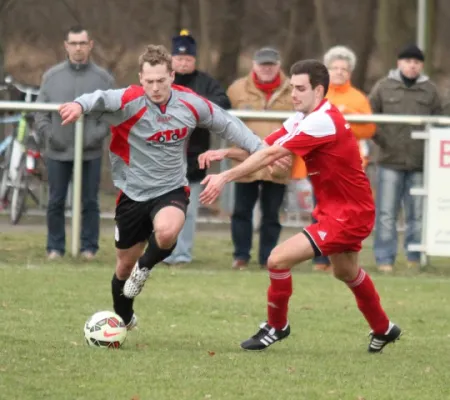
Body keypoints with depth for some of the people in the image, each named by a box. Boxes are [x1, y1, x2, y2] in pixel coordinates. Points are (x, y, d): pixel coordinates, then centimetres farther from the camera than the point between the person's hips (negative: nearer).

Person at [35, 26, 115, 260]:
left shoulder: (103, 78, 2)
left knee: (89, 202, 3)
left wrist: (98, 135, -12)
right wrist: (48, 134, -8)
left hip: (91, 153, -1)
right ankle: (55, 247, 13)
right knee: (56, 202, 5)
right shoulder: (52, 76, 5)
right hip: (58, 152, 1)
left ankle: (89, 248, 11)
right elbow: (41, 111, 6)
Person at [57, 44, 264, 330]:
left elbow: (227, 124, 8)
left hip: (172, 190, 0)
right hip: (133, 193, 0)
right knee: (125, 264, 12)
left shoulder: (190, 103, -7)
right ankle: (124, 320, 41)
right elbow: (101, 100, -38)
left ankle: (145, 266, 2)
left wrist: (260, 149, 6)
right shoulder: (130, 101, -19)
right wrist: (80, 105, -61)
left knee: (167, 232, -33)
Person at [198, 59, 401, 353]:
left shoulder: (322, 121, -25)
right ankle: (384, 329, 51)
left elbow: (269, 155, -29)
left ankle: (276, 326, 8)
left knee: (279, 259, -14)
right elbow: (265, 147, -1)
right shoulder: (304, 118, 4)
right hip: (338, 208, 11)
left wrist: (225, 177, -30)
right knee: (346, 272, 31)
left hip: (348, 213, -11)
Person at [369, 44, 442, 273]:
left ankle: (415, 258, 15)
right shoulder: (384, 87, 5)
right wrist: (379, 138, -4)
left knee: (418, 215, 6)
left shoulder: (430, 90, 9)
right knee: (386, 214, 0)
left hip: (420, 164, 1)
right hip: (390, 162, -1)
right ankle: (385, 259, 5)